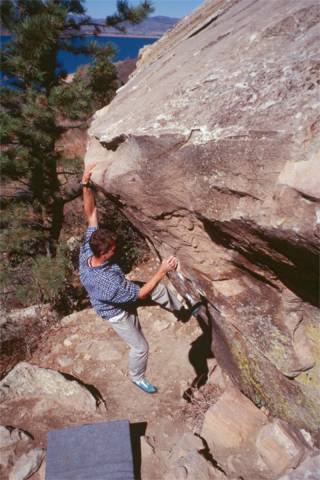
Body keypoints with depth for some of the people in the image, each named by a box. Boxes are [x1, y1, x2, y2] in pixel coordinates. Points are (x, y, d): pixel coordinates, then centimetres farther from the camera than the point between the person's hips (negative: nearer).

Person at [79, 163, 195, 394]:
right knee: (140, 347, 13)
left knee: (159, 288, 14)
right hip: (117, 313, -7)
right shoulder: (107, 283, -46)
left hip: (123, 295, 7)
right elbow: (141, 294, -32)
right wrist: (162, 271, -34)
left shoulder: (87, 250, -28)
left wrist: (86, 183, -31)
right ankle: (137, 377, 45)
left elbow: (91, 213, -22)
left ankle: (181, 311, 42)